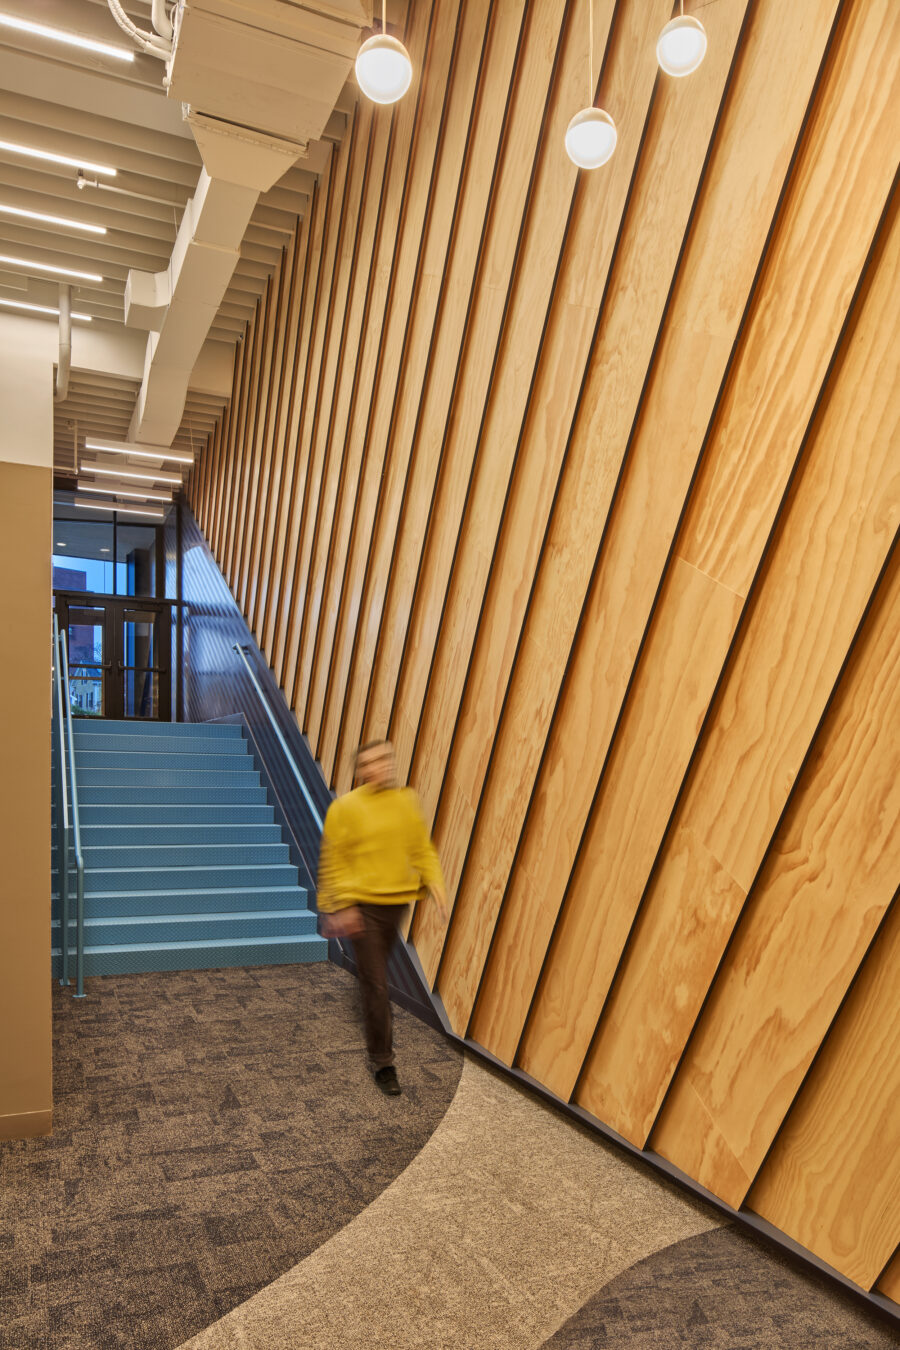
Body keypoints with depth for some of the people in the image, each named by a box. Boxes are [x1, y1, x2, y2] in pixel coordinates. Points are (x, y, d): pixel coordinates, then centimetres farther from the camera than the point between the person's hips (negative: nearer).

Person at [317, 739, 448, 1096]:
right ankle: (382, 1061, 12)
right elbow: (332, 863, -7)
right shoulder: (345, 808, -11)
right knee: (375, 984, -2)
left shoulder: (407, 801, 4)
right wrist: (341, 906, -11)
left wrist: (433, 882, -2)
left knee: (377, 971, 22)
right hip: (362, 906, -5)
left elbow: (422, 848, 11)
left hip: (397, 901, 5)